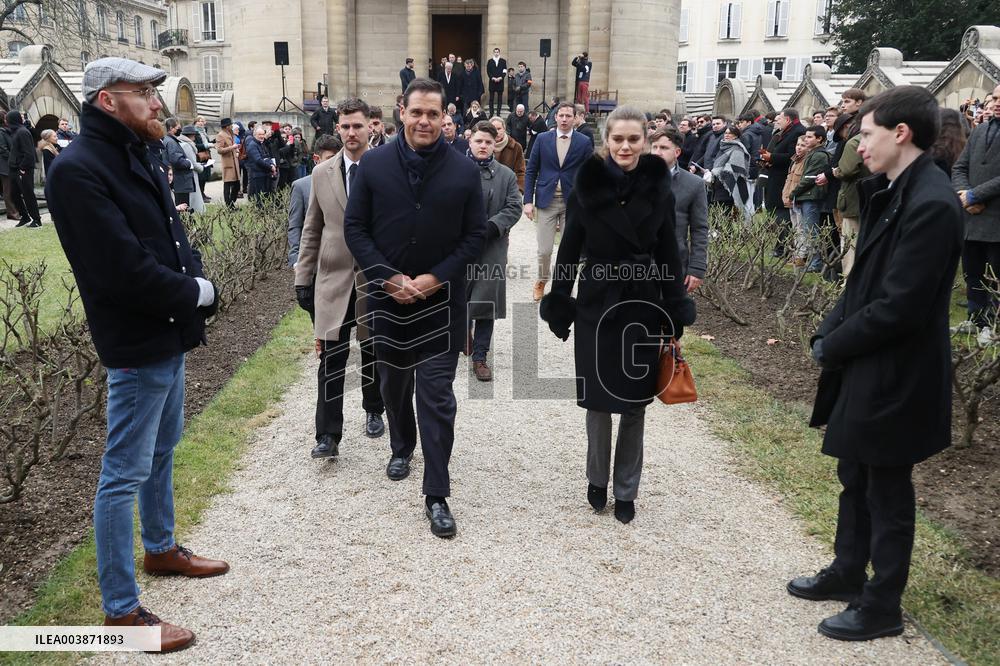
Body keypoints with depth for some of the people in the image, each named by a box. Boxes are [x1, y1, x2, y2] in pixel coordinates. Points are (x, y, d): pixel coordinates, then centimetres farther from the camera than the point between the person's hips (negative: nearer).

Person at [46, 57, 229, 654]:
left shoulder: (137, 158, 11)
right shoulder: (78, 170, -19)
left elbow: (174, 239, 11)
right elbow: (126, 271, -26)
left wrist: (197, 281, -8)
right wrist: (197, 293, -13)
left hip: (171, 335, 10)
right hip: (137, 346, -10)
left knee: (162, 451, 23)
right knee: (125, 475, 0)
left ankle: (161, 548, 43)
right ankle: (121, 610, 13)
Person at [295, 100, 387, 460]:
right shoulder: (322, 173, 4)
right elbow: (312, 230, 8)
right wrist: (303, 278, 5)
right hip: (333, 279, 1)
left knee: (373, 353, 14)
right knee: (331, 359, -3)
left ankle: (373, 411, 36)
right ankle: (328, 435, 2)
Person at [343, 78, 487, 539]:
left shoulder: (464, 171, -4)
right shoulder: (373, 165, -2)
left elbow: (475, 236, -2)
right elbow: (355, 228, -1)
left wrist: (435, 278, -13)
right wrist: (387, 278, -12)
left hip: (441, 302, -2)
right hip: (387, 296, 2)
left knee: (436, 396, -2)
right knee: (394, 384, 21)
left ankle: (437, 495, 6)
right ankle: (402, 446, 48)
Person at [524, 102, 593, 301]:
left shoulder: (584, 142, 0)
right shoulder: (542, 139, 3)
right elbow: (530, 171, 5)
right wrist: (528, 200, -2)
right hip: (546, 201, 0)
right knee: (544, 250, 0)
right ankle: (541, 281, 27)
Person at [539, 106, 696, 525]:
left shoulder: (658, 188, -1)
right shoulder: (586, 187, -5)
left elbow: (669, 255, 3)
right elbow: (569, 251, -1)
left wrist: (675, 314, 1)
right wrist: (559, 307, -4)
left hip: (643, 307, 1)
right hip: (596, 306, -1)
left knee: (634, 404, 8)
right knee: (598, 401, 6)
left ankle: (626, 491, 24)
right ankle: (597, 480, 29)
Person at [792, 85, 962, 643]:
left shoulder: (931, 204, -23)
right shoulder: (891, 192, 6)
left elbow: (899, 307, -25)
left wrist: (834, 345, -14)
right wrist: (831, 329, 1)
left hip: (894, 376, -9)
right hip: (865, 366, 9)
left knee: (887, 491, 8)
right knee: (855, 477, 22)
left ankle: (882, 606, 26)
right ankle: (847, 573, 41)